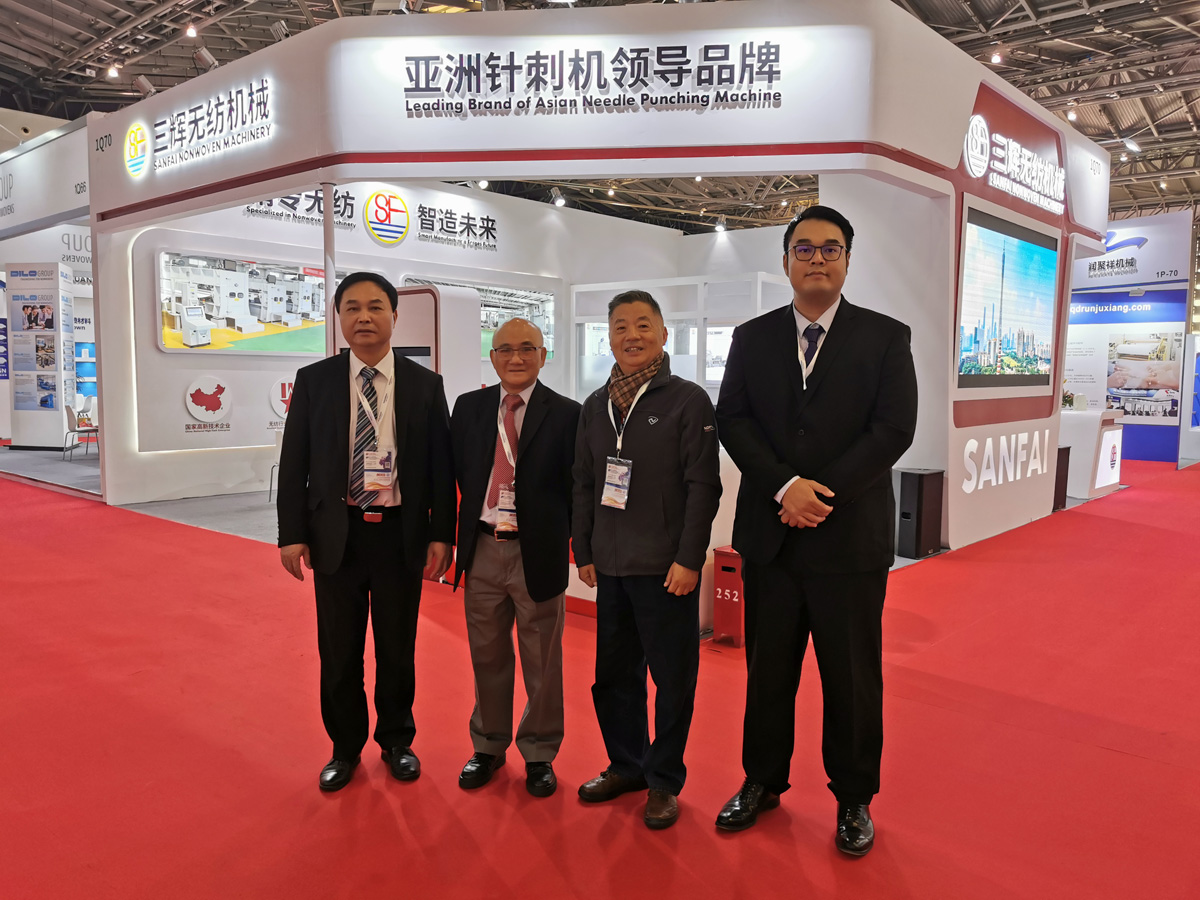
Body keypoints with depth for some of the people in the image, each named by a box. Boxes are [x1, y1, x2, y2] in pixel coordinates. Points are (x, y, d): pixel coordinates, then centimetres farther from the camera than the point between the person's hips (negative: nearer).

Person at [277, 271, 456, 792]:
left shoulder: (425, 385, 1)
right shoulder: (313, 381, 1)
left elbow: (441, 466, 1)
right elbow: (294, 464, 2)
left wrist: (441, 534, -4)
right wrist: (292, 534, -3)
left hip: (401, 534, 0)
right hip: (336, 534, 0)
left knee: (397, 648, 12)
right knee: (339, 651, 11)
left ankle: (396, 741, 33)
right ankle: (345, 748, 31)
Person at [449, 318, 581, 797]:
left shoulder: (565, 414, -5)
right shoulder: (469, 407, 6)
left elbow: (575, 488, -3)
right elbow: (459, 472, 9)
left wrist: (558, 538, -6)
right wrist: (467, 531, 4)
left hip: (537, 554, -3)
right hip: (482, 550, 3)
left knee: (542, 663, 10)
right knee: (487, 656, 16)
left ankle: (539, 753, 29)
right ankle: (488, 746, 36)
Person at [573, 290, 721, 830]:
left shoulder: (689, 401, -5)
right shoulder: (595, 405, 11)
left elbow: (703, 486, -8)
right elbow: (584, 484, 15)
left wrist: (689, 559, -13)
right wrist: (584, 552, 11)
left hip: (666, 567, -5)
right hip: (611, 566, 5)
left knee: (672, 677, 5)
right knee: (614, 673, 14)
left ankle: (664, 780, 22)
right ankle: (626, 765, 32)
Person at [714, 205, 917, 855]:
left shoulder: (886, 337, 1)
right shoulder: (752, 337, 8)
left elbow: (894, 429, -8)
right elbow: (732, 419, -1)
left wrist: (821, 494, -15)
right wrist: (786, 487, -15)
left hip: (850, 539, -2)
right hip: (769, 535, 2)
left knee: (852, 677, 9)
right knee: (767, 668, 14)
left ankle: (854, 798, 29)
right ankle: (763, 782, 33)